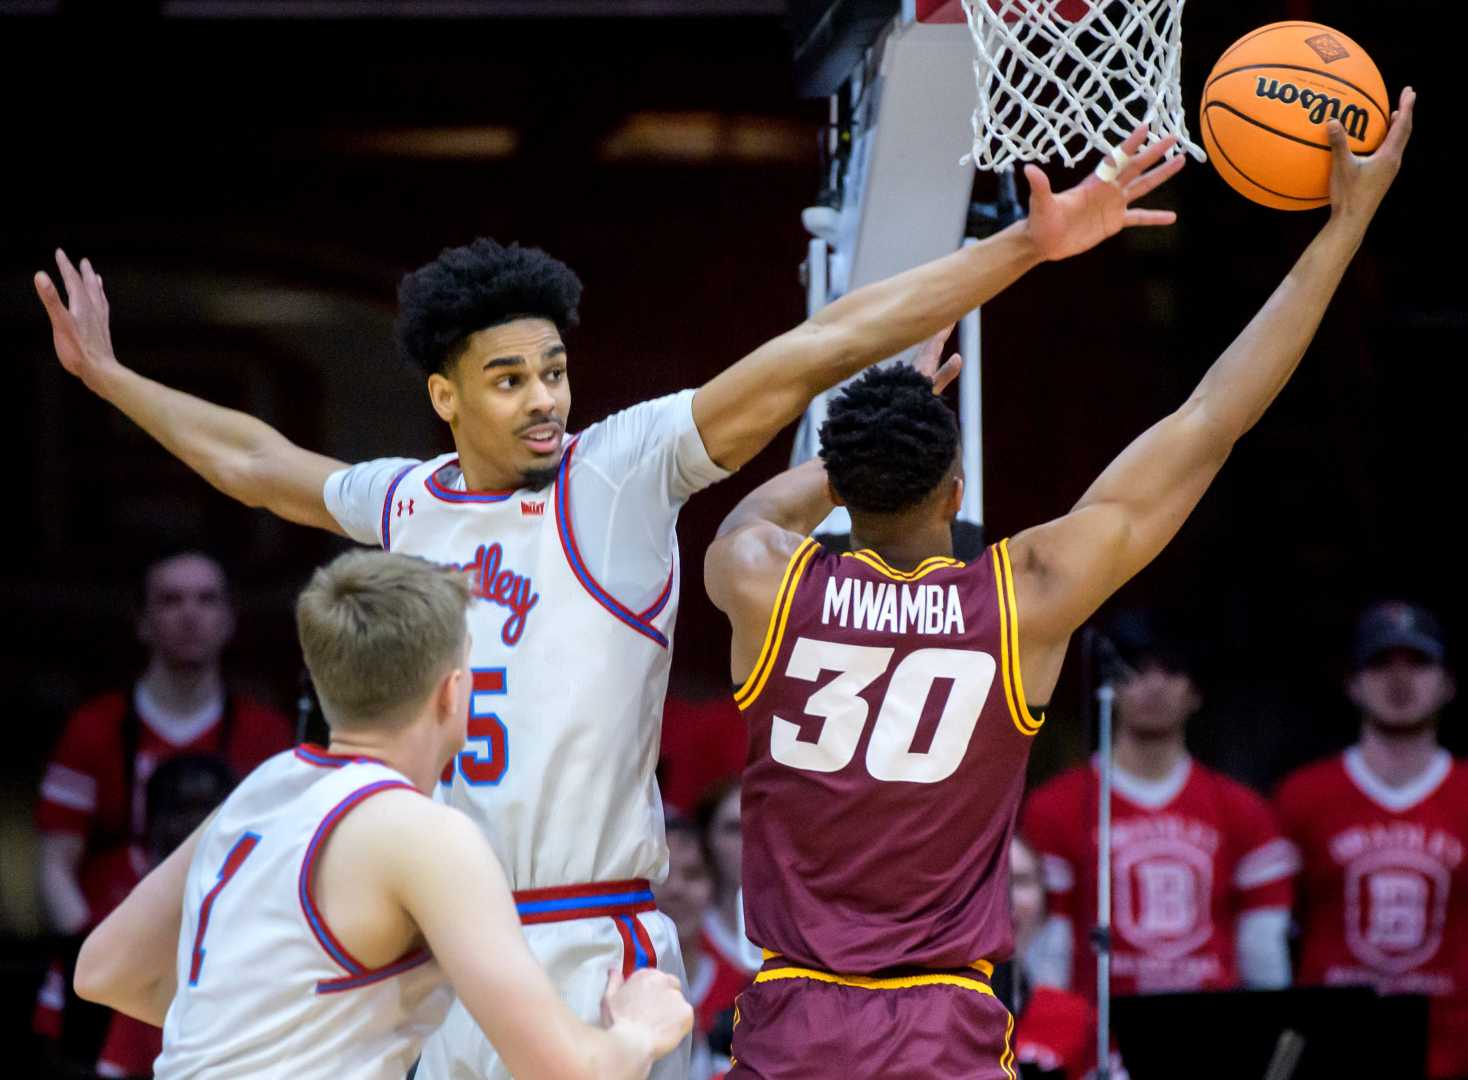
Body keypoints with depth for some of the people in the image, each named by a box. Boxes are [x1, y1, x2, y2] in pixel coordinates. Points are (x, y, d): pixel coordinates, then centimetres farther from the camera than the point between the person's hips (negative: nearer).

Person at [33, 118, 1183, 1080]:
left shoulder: (624, 469, -3)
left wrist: (1030, 245, -16)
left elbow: (820, 347, -11)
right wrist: (109, 376, 42)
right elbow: (252, 463, 32)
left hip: (586, 953, -5)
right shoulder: (409, 501, 12)